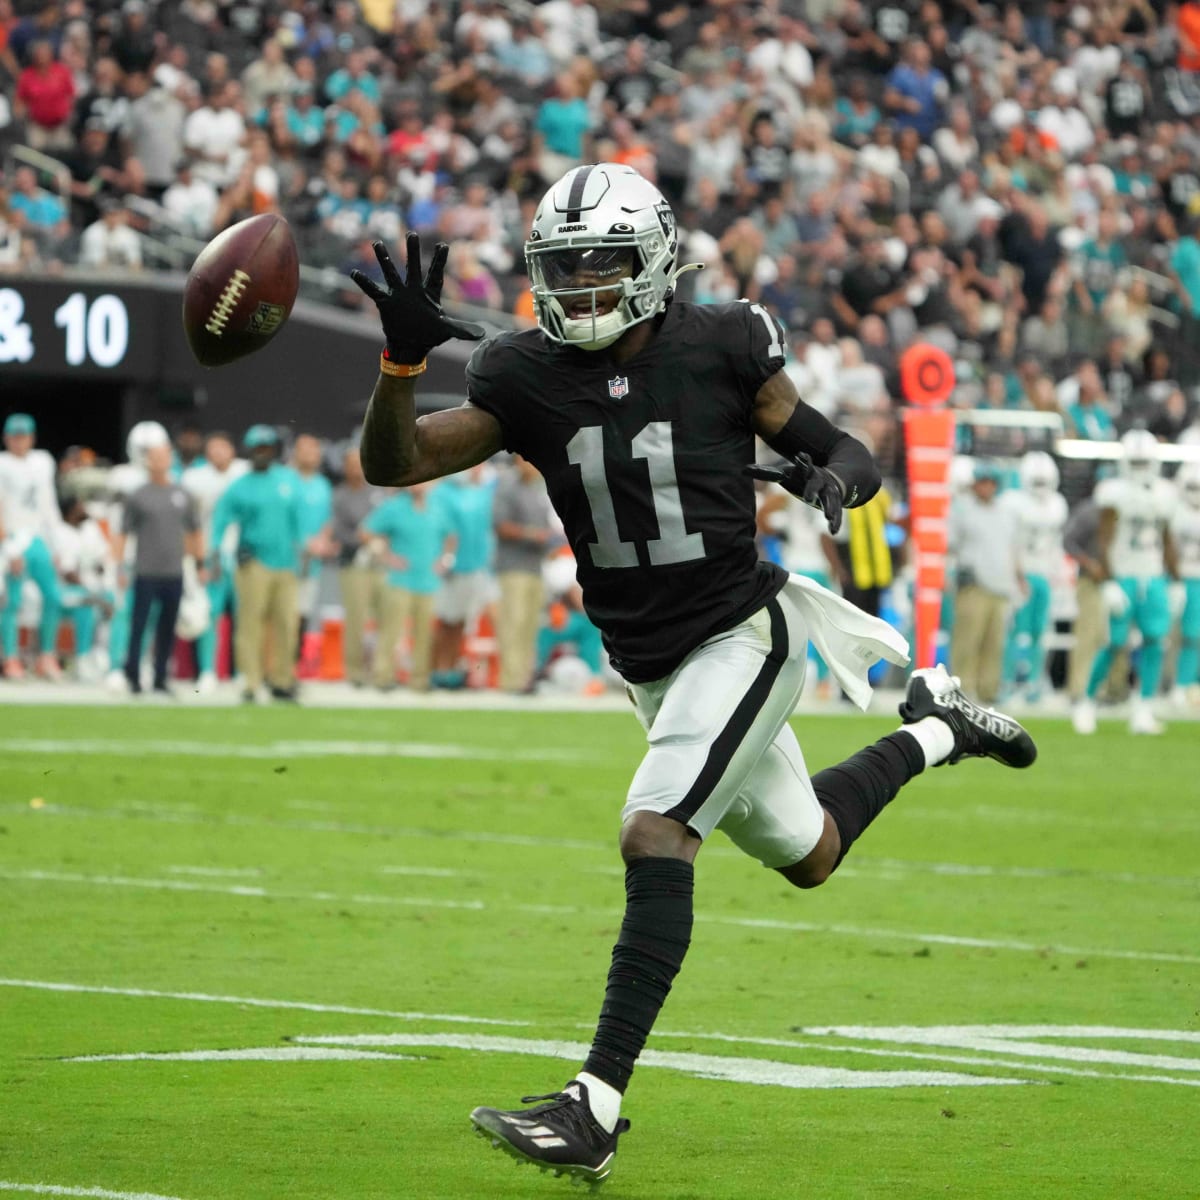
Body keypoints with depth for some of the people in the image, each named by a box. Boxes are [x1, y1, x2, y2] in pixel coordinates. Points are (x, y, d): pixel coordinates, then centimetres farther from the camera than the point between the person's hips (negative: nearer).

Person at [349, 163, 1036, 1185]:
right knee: (806, 855, 22)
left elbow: (848, 456, -4)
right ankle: (936, 730, 52)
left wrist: (831, 478, -28)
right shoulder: (525, 375, -5)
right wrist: (402, 359, -29)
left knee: (654, 834, -24)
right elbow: (392, 464, -12)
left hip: (741, 637, -6)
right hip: (651, 669, 6)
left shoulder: (721, 347, -12)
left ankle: (595, 1109, -28)